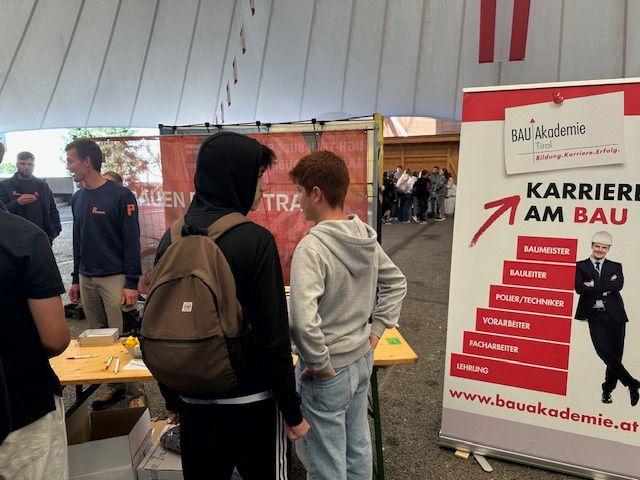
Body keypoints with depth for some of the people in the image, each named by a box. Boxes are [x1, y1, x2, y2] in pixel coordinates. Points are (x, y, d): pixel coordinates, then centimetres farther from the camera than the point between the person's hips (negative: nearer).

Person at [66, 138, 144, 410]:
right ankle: (113, 385, 25)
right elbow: (78, 242, 18)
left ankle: (134, 392, 8)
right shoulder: (78, 198, 12)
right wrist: (76, 280, 17)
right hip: (87, 280, 7)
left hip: (114, 278, -6)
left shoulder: (120, 195, -9)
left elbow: (132, 242, -12)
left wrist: (131, 283, -15)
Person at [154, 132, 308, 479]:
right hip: (252, 403, -5)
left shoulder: (171, 239, -2)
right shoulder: (255, 240, -19)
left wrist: (171, 399, 17)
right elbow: (274, 338, -19)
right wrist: (293, 412, -7)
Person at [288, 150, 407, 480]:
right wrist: (375, 331, 10)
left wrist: (320, 364, -19)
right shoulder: (367, 237, -2)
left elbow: (303, 320, -34)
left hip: (327, 373, -7)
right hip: (362, 360, 7)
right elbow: (396, 283, 10)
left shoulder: (312, 247, -26)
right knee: (358, 447, 25)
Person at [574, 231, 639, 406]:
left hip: (614, 316, 2)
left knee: (615, 354, 3)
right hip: (595, 315, -1)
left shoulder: (615, 266, 13)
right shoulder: (581, 266, 8)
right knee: (604, 351, -14)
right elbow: (579, 288, -8)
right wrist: (605, 288, -9)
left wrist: (593, 285, -12)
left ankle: (607, 390, 20)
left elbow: (618, 285, -8)